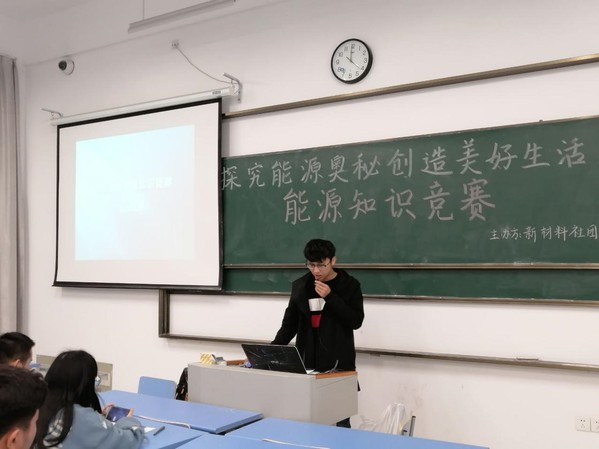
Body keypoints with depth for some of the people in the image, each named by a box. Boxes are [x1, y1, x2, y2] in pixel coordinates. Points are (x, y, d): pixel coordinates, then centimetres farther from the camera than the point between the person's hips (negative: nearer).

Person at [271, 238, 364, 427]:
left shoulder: (349, 285, -1)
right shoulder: (300, 286, 7)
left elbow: (356, 321, -8)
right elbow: (290, 324, 9)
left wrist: (330, 297, -17)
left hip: (338, 364, -3)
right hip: (307, 363, 3)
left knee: (339, 419, 0)